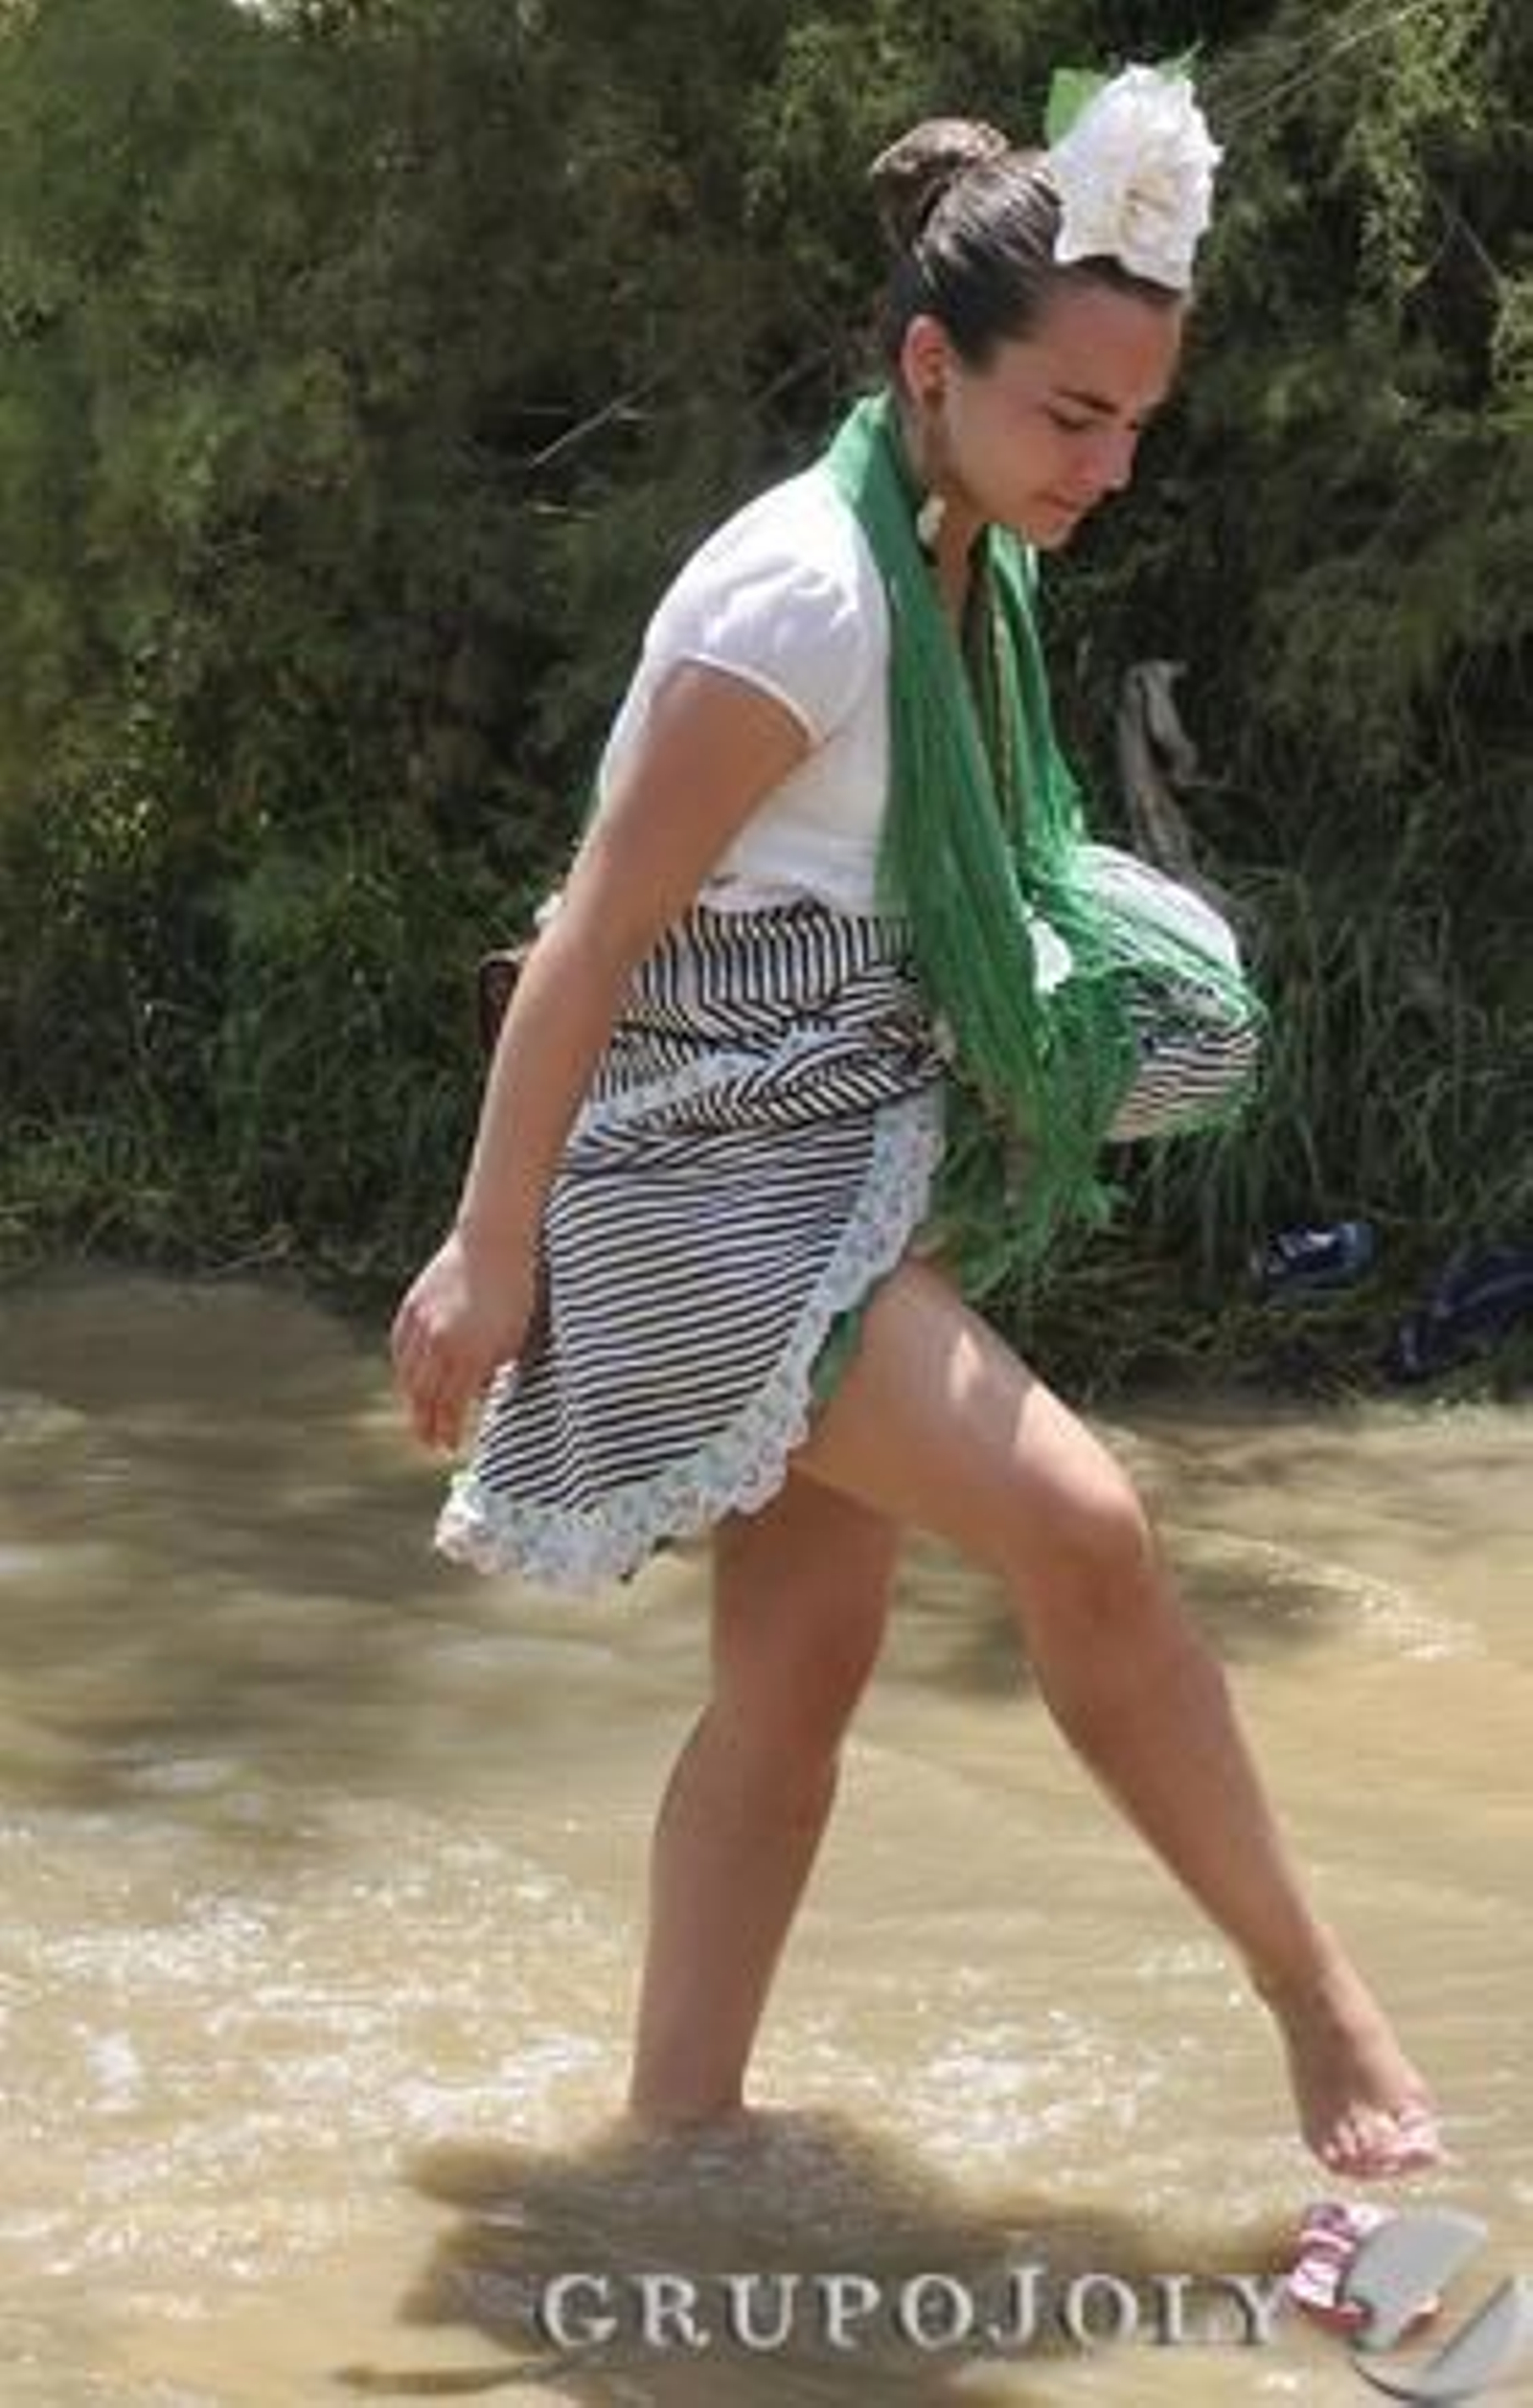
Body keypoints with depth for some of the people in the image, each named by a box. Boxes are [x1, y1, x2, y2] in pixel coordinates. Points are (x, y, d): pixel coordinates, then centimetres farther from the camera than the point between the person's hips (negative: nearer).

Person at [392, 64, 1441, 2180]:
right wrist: (490, 1256, -17)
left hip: (863, 1178, 9)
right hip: (718, 1179, -9)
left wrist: (1071, 996, 9)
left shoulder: (980, 571, 7)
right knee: (1080, 1531, -18)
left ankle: (676, 2128, 14)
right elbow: (597, 932, -18)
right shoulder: (810, 587, -19)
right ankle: (1317, 1997, -5)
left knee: (800, 1672, 7)